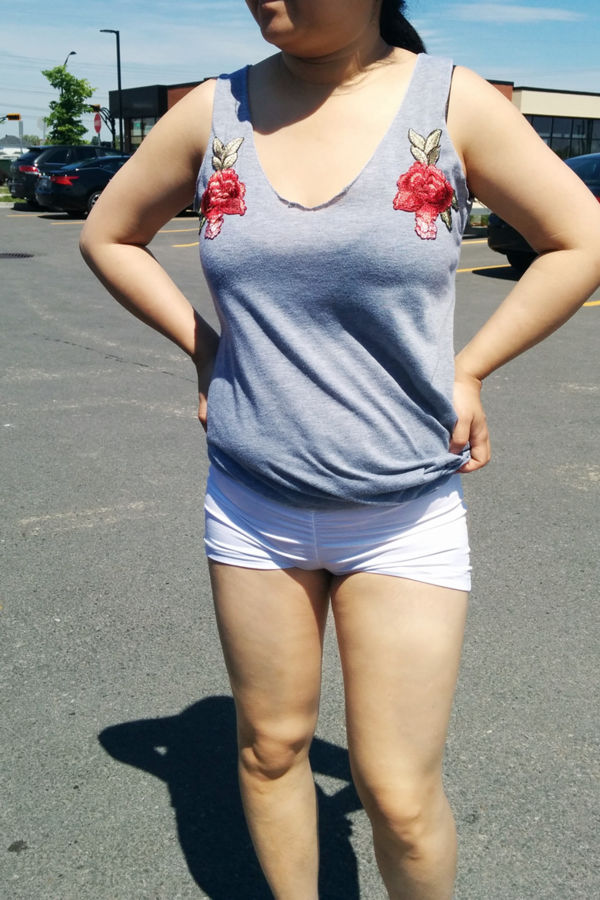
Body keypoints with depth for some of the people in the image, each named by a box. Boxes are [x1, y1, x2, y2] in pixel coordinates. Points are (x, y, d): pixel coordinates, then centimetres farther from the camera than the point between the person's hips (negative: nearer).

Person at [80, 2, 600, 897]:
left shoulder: (453, 102, -6)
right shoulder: (213, 112, 0)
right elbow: (108, 234, 14)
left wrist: (466, 369, -2)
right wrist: (204, 349, 4)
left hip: (406, 515, -2)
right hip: (252, 506, 3)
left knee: (400, 798, 3)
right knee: (270, 748, 17)